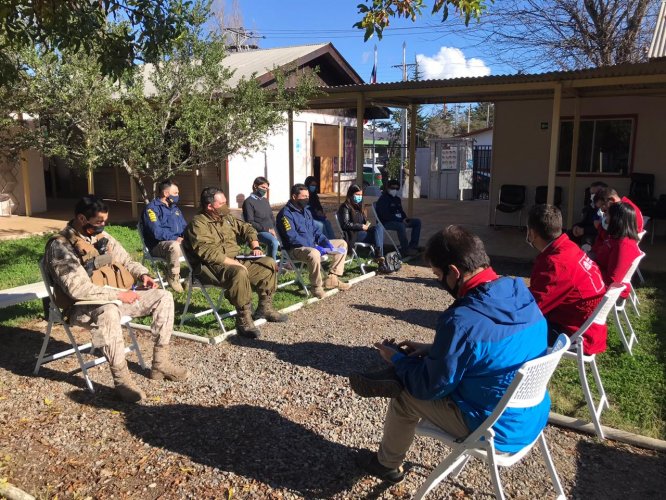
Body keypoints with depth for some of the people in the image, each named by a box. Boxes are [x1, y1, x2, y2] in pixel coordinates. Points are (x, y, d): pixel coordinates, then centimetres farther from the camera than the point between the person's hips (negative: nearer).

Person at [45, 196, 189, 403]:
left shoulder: (102, 236, 8)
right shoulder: (61, 246, -16)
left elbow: (126, 261, 20)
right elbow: (78, 289, -25)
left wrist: (143, 274, -1)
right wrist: (118, 294, -24)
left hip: (117, 297, 8)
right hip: (83, 307, -7)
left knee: (163, 297, -7)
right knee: (108, 312, -42)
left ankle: (160, 363, -3)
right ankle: (121, 379, -28)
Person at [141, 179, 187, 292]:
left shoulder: (175, 208, 22)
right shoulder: (152, 208, -4)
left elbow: (185, 227, 24)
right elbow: (156, 232, -17)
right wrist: (175, 238, -22)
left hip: (178, 243, 7)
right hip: (159, 246, -7)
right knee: (174, 246, -39)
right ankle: (173, 278, -20)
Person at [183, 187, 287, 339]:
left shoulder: (226, 217, 15)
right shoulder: (198, 224, -12)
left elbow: (247, 229, 24)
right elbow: (208, 252, -25)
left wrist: (255, 246, 6)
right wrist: (233, 262, -27)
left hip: (236, 260, 9)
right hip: (212, 266, -9)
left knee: (269, 264, 0)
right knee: (239, 273, -39)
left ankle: (265, 308, 7)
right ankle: (244, 320, -30)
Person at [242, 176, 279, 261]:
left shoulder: (265, 200, 19)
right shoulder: (249, 202, -3)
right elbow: (250, 222, -10)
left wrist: (273, 229, 3)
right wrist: (267, 229, -15)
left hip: (270, 231, 7)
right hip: (259, 232, -7)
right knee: (274, 242, -34)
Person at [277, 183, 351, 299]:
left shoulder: (306, 211, 17)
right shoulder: (286, 214, -13)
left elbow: (315, 230, 19)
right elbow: (292, 238, -22)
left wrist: (325, 241, -2)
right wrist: (314, 247, -26)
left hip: (313, 245, 9)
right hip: (296, 249, -9)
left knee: (342, 244, 10)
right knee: (314, 254, -42)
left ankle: (332, 278, 2)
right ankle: (317, 286, -20)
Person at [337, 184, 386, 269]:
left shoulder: (358, 206, 23)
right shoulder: (345, 207, -3)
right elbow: (345, 224, -14)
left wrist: (367, 223, 4)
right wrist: (361, 226, -15)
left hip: (361, 231, 7)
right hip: (353, 235, -7)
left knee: (379, 228, -22)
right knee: (378, 235, -24)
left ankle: (380, 258, -31)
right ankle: (379, 258, -29)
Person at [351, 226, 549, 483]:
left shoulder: (462, 320, -31)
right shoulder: (520, 292, -6)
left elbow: (432, 387, -16)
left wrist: (396, 359, 0)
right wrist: (433, 349, 9)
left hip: (500, 431, -7)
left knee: (406, 397, 10)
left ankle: (387, 465, 31)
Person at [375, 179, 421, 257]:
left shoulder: (397, 198, 16)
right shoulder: (383, 199, -12)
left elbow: (401, 211, 24)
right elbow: (385, 215, -21)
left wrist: (405, 218, -1)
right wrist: (401, 220, -23)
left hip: (398, 221, 10)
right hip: (386, 223, -9)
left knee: (417, 222, 2)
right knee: (401, 226, -39)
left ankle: (412, 246, -3)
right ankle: (405, 250, -26)